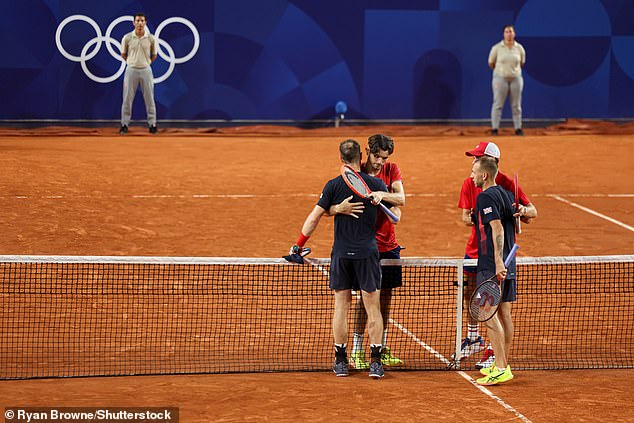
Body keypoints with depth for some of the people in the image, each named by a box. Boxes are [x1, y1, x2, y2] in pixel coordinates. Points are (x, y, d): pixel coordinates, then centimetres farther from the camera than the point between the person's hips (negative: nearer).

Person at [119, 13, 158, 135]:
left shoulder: (151, 38, -2)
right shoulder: (127, 38, -4)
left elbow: (154, 55, 11)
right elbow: (123, 54, 9)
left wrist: (146, 63, 11)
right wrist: (131, 62, 10)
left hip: (146, 70, 0)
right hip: (131, 70, 0)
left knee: (149, 98, 3)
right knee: (127, 98, 1)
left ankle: (152, 123, 10)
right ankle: (124, 124, 8)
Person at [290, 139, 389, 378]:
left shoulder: (334, 185, -3)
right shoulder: (376, 184, -2)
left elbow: (314, 217, -4)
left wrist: (299, 244, 4)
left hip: (341, 253, 0)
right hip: (367, 253, 0)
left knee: (341, 307, 8)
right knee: (373, 308, 3)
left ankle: (341, 361, 11)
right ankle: (375, 362, 0)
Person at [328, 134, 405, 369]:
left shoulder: (391, 170, 2)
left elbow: (401, 199, -13)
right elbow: (327, 207, -15)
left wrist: (382, 195, -34)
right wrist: (339, 208, -39)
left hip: (389, 245, 4)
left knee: (385, 296, 9)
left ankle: (382, 350, 18)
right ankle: (356, 352, 0)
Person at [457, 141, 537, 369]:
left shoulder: (506, 183, -13)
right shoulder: (469, 184, -1)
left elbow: (533, 211, -9)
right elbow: (466, 217, -5)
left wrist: (524, 211, -33)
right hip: (475, 247, 5)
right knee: (470, 295, 14)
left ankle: (493, 350, 5)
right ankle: (473, 338, 36)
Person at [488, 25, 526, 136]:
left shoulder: (519, 48, 2)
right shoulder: (497, 48, -5)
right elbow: (491, 63, 6)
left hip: (516, 78, 2)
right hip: (500, 78, -2)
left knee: (516, 105, 6)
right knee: (498, 104, -2)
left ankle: (518, 128, 12)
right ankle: (494, 128, 1)